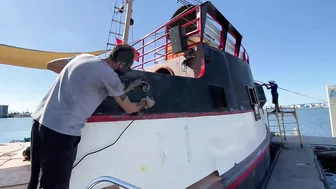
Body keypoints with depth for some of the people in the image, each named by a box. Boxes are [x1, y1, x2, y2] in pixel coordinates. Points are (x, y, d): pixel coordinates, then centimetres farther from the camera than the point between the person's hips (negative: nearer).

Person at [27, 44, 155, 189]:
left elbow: (50, 65, 25)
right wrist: (145, 103, 19)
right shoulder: (110, 75, -11)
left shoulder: (84, 57, 10)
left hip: (39, 121, 9)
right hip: (61, 130, -8)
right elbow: (130, 109, 1)